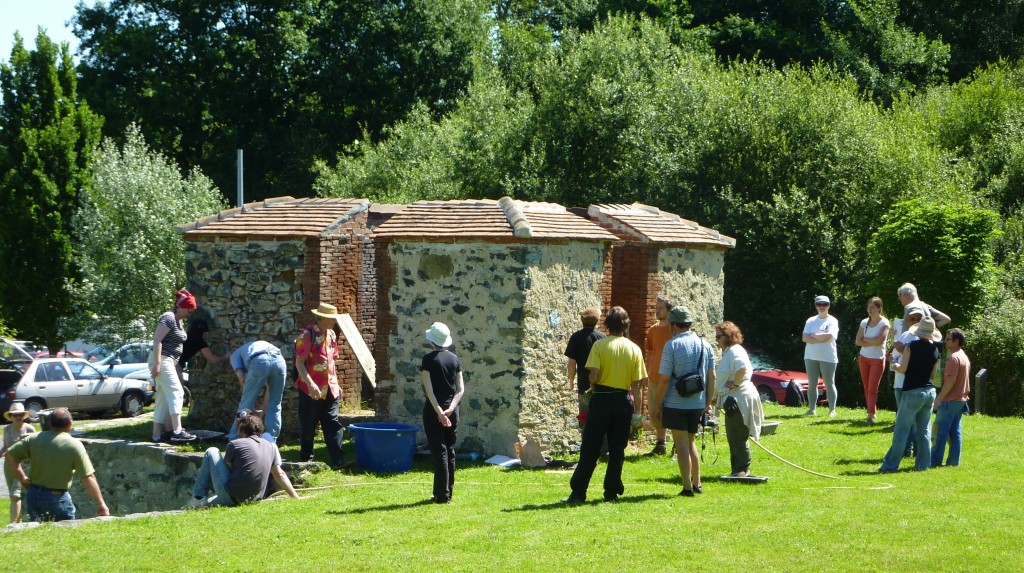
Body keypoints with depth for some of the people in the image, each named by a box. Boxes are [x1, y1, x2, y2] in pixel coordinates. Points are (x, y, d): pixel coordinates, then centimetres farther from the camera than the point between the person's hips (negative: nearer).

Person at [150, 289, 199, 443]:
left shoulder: (179, 322, 18)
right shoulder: (168, 318, -12)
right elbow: (157, 340, -19)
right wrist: (157, 363, -25)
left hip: (170, 361, 10)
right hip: (162, 360, -10)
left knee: (163, 399, 7)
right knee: (176, 392, -16)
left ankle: (157, 434, 7)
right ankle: (177, 431, -22)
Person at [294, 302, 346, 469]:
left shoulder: (331, 335, 11)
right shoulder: (307, 335, -12)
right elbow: (299, 362, -16)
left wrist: (336, 384, 20)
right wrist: (310, 384, -27)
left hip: (329, 390, 6)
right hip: (310, 391, -6)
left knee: (333, 426, 0)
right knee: (307, 428, 4)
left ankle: (337, 461, -3)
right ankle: (306, 460, 15)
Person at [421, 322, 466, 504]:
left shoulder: (429, 359, -10)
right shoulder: (454, 359, 5)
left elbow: (429, 389, -17)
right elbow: (461, 389, 0)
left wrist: (439, 412, -18)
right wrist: (450, 408, -8)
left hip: (433, 409, -5)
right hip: (452, 410, 5)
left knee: (439, 451, -3)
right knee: (450, 451, 12)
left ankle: (442, 494, -3)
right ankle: (447, 493, 16)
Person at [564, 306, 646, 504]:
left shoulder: (600, 345, -7)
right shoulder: (634, 349, 1)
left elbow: (593, 376, -16)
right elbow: (636, 383, -1)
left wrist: (593, 386, 5)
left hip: (601, 400, -2)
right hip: (623, 401, 2)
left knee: (590, 450, 0)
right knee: (617, 450, 10)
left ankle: (578, 492, -2)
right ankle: (612, 491, 10)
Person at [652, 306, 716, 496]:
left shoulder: (672, 345, -12)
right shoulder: (705, 345, 5)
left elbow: (664, 380, -13)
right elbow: (711, 377, 8)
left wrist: (656, 406, -5)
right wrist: (708, 403, 17)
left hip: (676, 404, -5)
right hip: (698, 404, 5)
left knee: (682, 445, 1)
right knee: (691, 442, 20)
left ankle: (688, 487, 2)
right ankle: (697, 484, 22)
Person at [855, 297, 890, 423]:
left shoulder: (884, 323, -9)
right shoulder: (864, 322, 5)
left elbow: (880, 340, -21)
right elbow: (858, 341, -2)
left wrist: (865, 339, -9)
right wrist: (873, 342, -13)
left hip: (878, 359, -5)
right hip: (864, 358, 5)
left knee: (872, 388, -11)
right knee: (866, 388, 6)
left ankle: (871, 415, -15)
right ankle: (872, 410, 15)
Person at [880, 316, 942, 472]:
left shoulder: (912, 346, -11)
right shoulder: (935, 350, 3)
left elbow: (903, 368, -12)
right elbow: (932, 373, 10)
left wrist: (895, 366, 9)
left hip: (913, 392, -5)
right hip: (929, 391, 5)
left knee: (901, 430, -1)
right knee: (923, 430, 11)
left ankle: (890, 465, 0)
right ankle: (923, 464, 11)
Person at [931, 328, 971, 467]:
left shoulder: (954, 358, -16)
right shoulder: (965, 357, 15)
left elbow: (951, 380, -22)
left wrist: (939, 399, -20)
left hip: (950, 400, -9)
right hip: (961, 399, 9)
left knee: (940, 431, -4)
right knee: (956, 431, 8)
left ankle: (935, 460, -3)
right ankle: (954, 460, 8)